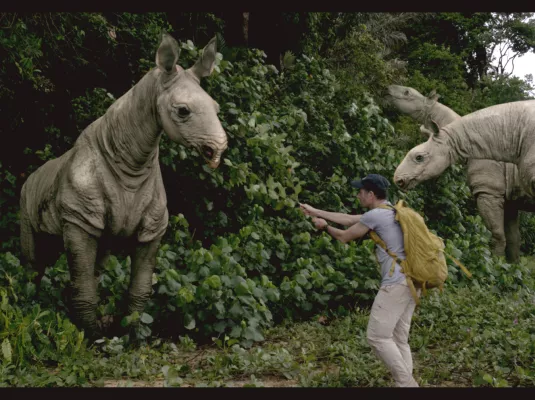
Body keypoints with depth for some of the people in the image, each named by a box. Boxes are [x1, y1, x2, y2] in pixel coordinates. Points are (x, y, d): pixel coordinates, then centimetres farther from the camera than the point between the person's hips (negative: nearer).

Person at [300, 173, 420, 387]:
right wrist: (315, 211, 31)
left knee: (377, 337, -8)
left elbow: (344, 236, 4)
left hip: (396, 283, -10)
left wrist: (324, 226, 23)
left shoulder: (375, 215, -9)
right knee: (399, 339, 9)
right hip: (410, 281, 10)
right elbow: (348, 219, 26)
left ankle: (407, 382, -10)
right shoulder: (389, 211, 20)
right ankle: (407, 383, 5)